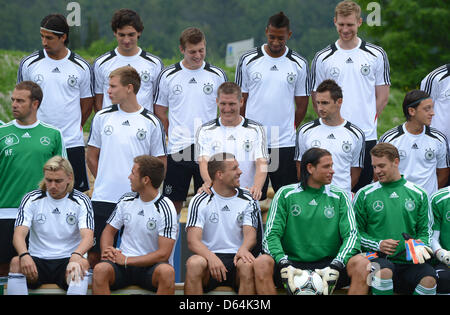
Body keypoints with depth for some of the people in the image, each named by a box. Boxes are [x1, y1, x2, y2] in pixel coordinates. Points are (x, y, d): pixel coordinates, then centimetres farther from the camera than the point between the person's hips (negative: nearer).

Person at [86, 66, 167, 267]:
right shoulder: (102, 117, 7)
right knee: (95, 254, 4)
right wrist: (105, 181, 9)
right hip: (103, 198, 2)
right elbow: (92, 156, 15)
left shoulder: (151, 122, 1)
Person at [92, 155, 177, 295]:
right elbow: (109, 230, 19)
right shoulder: (126, 200, 8)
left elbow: (163, 254, -13)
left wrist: (126, 260, -14)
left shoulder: (165, 209, -8)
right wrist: (106, 250, -4)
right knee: (100, 269, -30)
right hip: (122, 263, 3)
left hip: (150, 266, -3)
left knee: (167, 272, -37)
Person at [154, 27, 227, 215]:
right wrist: (175, 136, 7)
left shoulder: (217, 75, 4)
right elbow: (160, 112, 11)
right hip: (177, 150, 0)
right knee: (173, 202, 3)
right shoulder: (168, 76, 2)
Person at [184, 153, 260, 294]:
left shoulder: (248, 200, 10)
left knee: (248, 265, -34)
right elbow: (193, 240, -8)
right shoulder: (200, 201, 3)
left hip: (237, 258, 1)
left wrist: (243, 249, -29)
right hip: (209, 256, -1)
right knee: (194, 263, -34)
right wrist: (210, 256, -30)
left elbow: (250, 234, -3)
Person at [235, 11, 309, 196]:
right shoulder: (248, 60, 2)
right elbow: (241, 101, 8)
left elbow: (302, 105, 11)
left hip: (285, 144, 1)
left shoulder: (299, 64, 3)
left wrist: (289, 130, 9)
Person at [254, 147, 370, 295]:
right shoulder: (285, 194, 6)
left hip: (328, 264, 1)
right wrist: (284, 264, -21)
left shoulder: (339, 197, 9)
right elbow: (272, 234, -1)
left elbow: (351, 235, -1)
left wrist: (335, 266, -20)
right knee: (261, 263, -31)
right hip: (292, 263, -1)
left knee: (362, 264, -27)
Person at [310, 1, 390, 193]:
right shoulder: (322, 58, 6)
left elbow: (382, 96, 7)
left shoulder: (376, 55, 5)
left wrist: (368, 121, -1)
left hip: (366, 136, 0)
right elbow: (317, 100, 8)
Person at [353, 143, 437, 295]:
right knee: (384, 271, -38)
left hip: (409, 261, 2)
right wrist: (378, 244, -7)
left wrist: (421, 246, -5)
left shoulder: (418, 194, 14)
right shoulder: (364, 195, 9)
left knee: (429, 278, -31)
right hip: (377, 258, -1)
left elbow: (425, 230, 17)